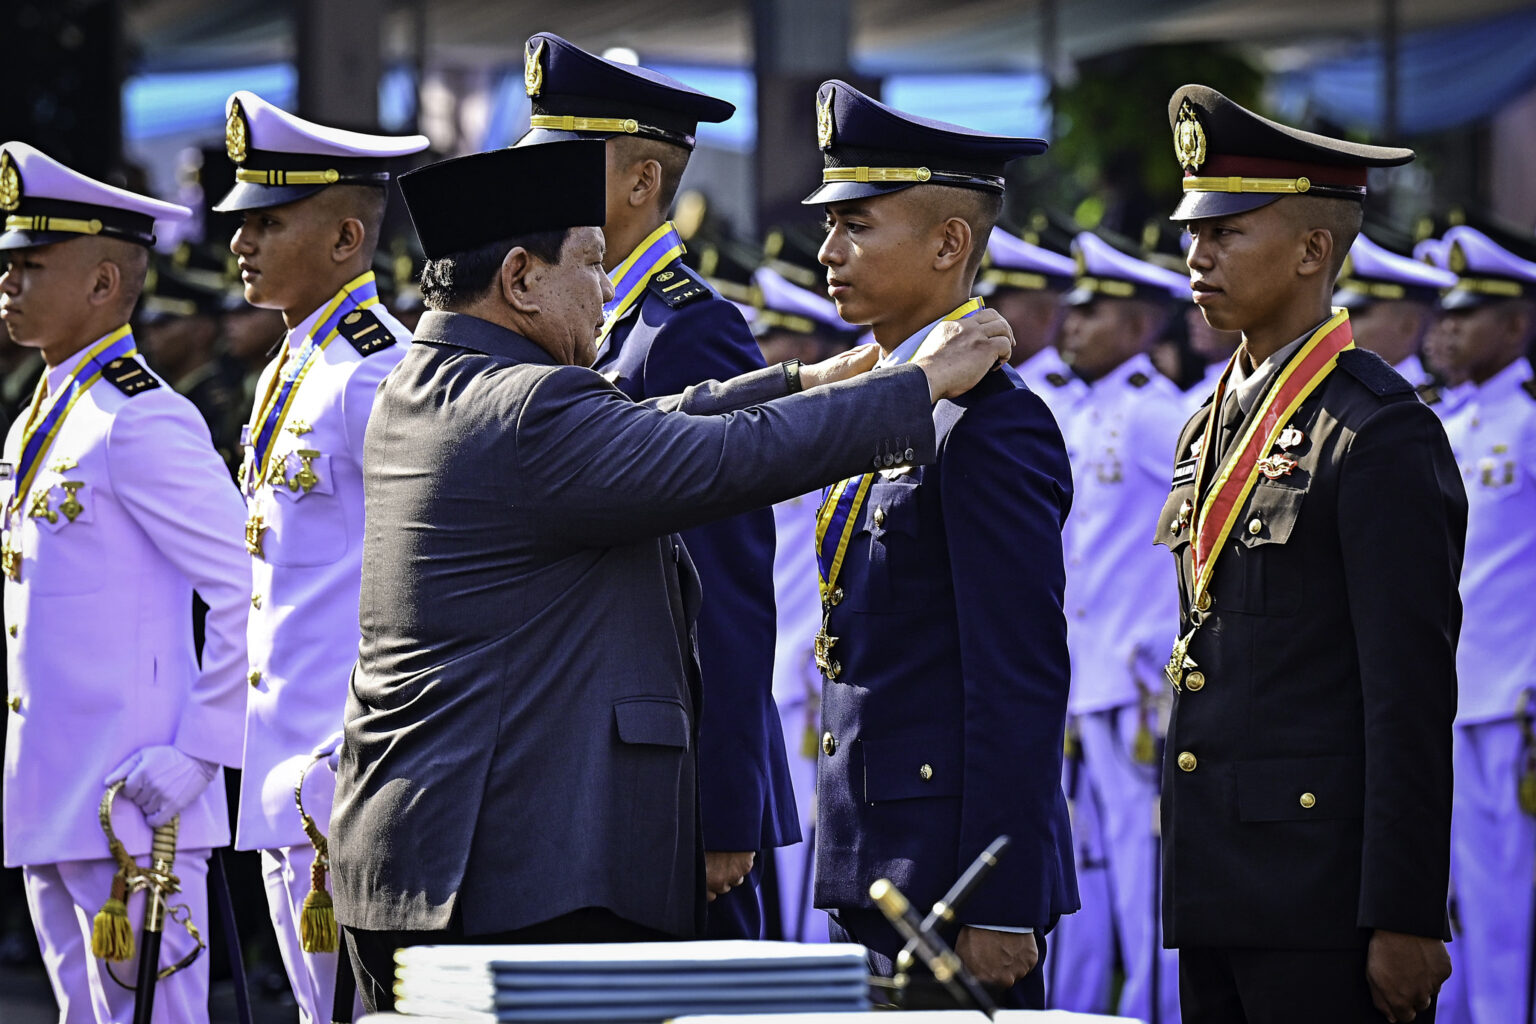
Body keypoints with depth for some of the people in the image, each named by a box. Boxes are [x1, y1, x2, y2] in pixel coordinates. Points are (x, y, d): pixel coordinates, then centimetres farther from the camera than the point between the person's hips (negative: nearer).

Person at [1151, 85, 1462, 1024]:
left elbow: (1413, 698, -14)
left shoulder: (1381, 433, -10)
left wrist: (1405, 920, -17)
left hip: (1324, 904, -8)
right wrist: (1193, 880, 18)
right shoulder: (1212, 426, 16)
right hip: (1217, 893, 8)